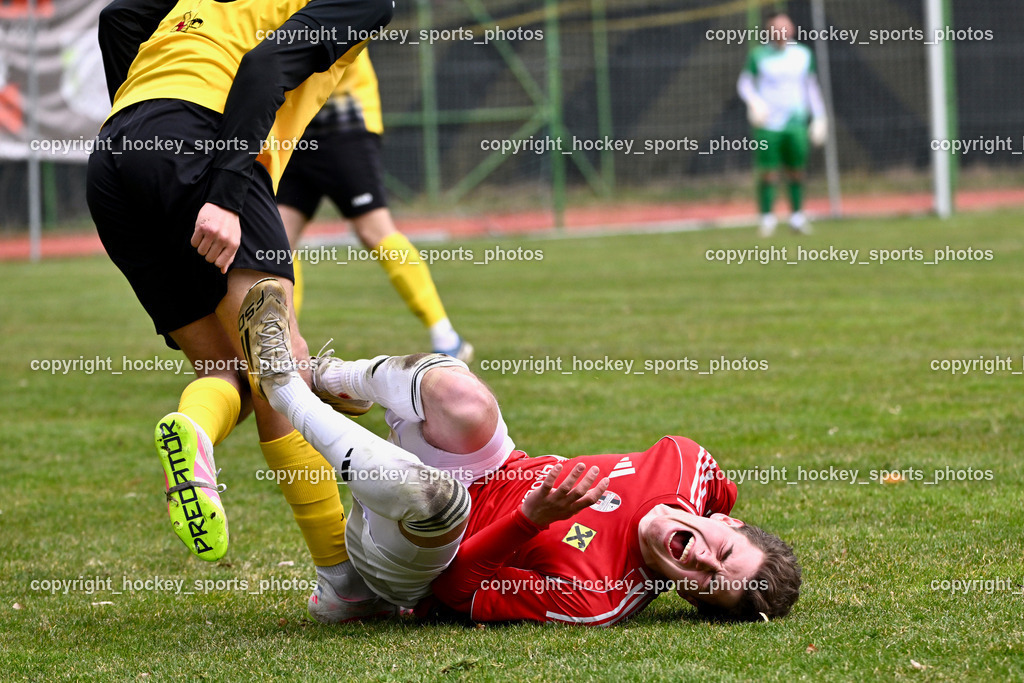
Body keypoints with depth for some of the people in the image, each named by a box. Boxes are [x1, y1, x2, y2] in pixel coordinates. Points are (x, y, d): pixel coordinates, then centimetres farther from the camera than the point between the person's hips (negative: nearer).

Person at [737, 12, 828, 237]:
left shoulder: (803, 55, 10)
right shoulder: (758, 55, 2)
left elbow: (811, 86, 17)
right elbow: (744, 83, 7)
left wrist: (819, 117, 13)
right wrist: (754, 102, -13)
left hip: (796, 120, 2)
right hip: (768, 123, -2)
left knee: (796, 170, 0)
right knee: (768, 172, -7)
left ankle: (797, 216, 12)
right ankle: (767, 219, 1)